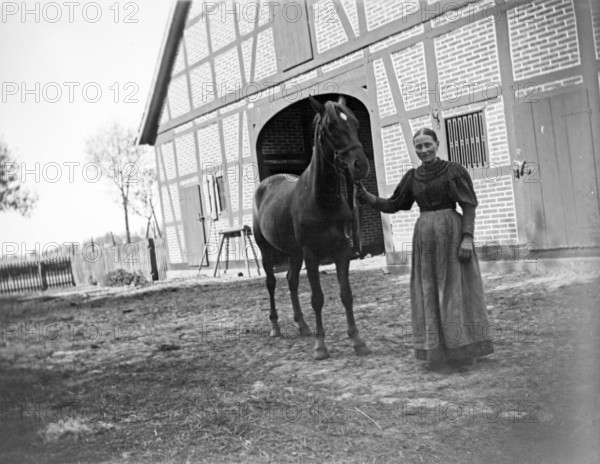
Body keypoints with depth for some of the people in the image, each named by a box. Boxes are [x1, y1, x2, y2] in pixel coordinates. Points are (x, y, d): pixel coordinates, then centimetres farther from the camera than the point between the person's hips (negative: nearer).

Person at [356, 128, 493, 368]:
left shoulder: (454, 170, -3)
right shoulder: (412, 177, 10)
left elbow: (469, 206, -6)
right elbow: (392, 205, 11)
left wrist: (467, 238, -16)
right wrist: (365, 197, -2)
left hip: (451, 231, -4)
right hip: (424, 236, 5)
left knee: (455, 288, 0)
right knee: (429, 291, 7)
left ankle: (464, 348, 12)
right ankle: (437, 349, 18)